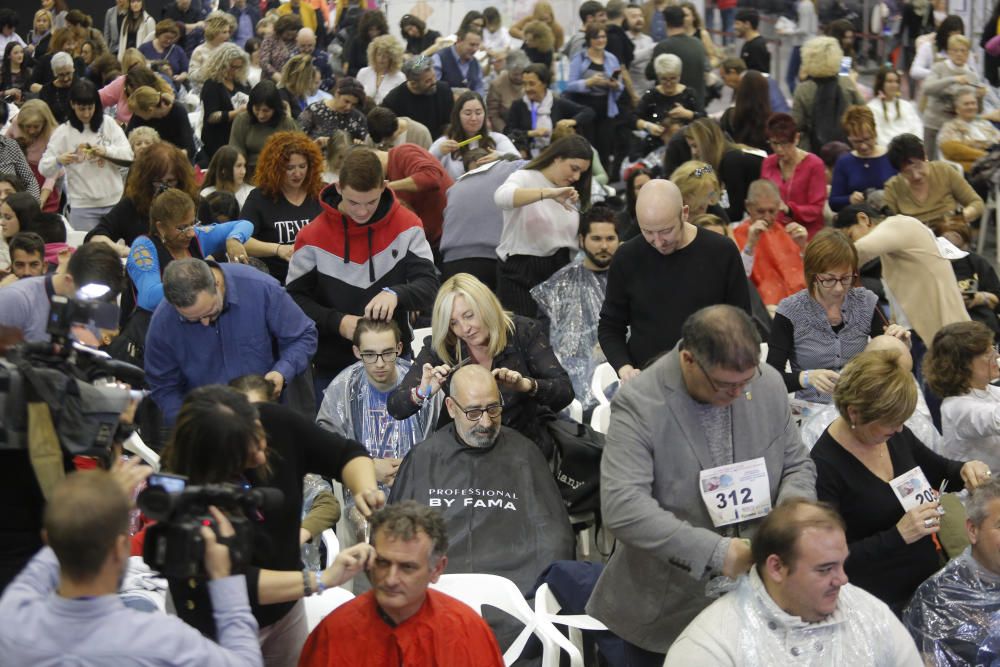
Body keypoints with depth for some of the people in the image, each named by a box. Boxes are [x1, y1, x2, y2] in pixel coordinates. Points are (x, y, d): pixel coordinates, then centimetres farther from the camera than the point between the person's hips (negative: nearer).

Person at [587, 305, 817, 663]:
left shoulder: (769, 384, -5)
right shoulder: (638, 402, -21)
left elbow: (797, 466, 6)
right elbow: (622, 507, -30)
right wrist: (715, 551, -33)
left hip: (754, 590, 4)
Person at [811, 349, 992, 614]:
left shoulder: (896, 434, 2)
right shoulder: (824, 466, -18)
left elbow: (939, 470, 21)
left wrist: (966, 470, 0)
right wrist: (898, 536, -25)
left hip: (929, 580, 6)